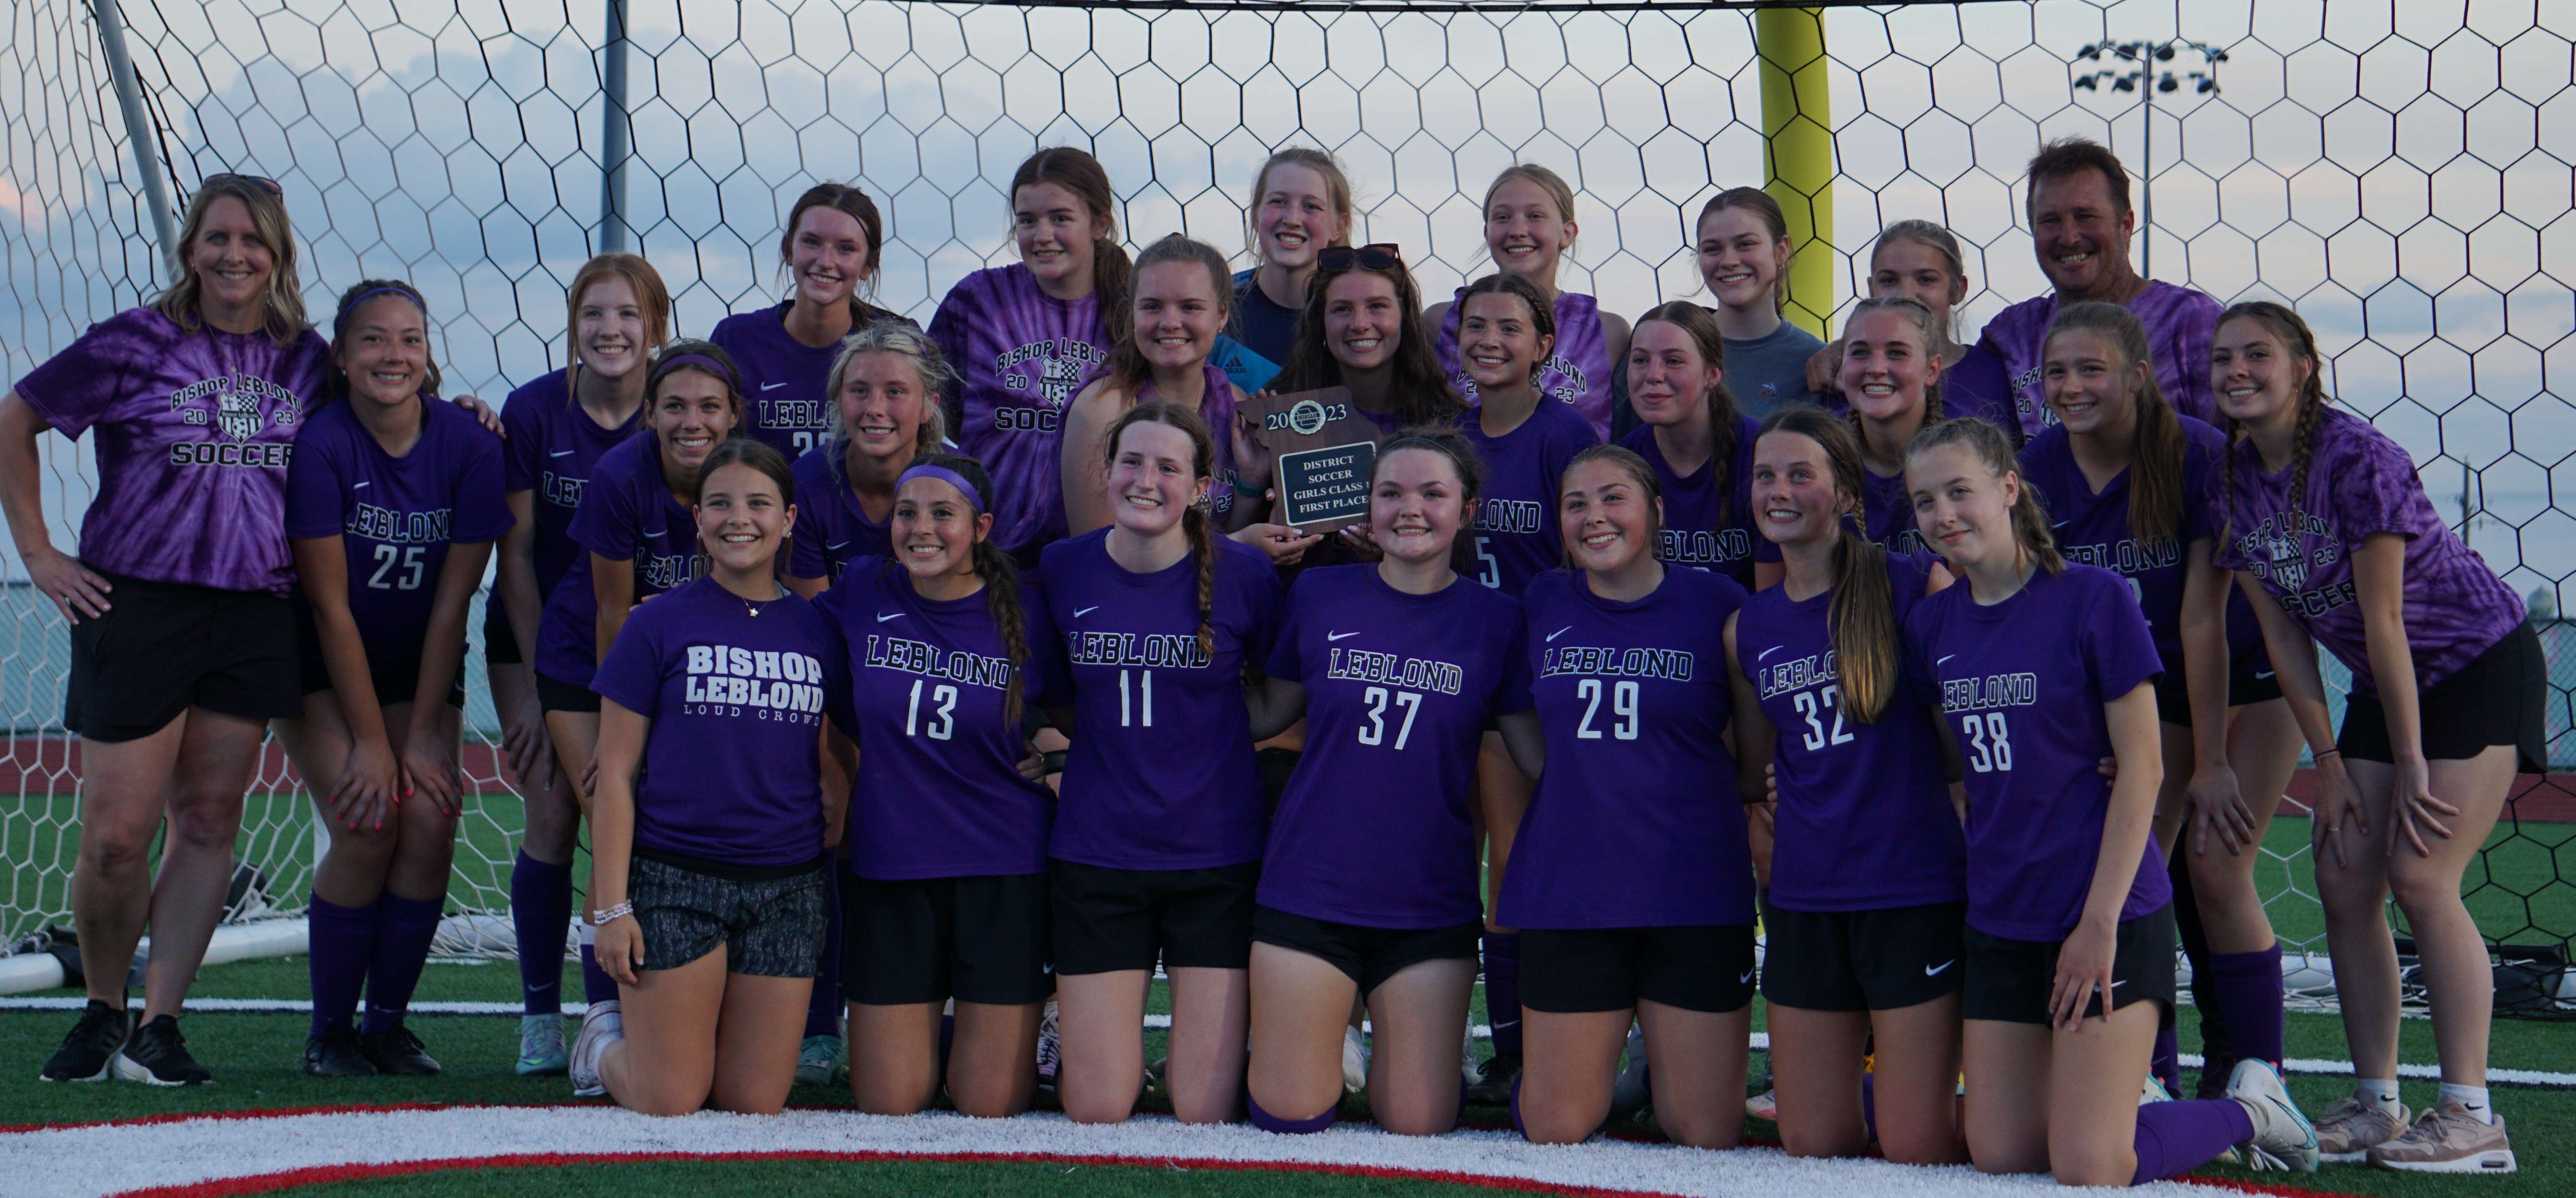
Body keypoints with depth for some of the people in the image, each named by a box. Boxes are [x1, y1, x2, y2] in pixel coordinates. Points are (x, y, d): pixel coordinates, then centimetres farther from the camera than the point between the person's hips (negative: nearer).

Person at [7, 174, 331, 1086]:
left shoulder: (308, 360, 9)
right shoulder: (136, 343, -1)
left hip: (256, 617, 3)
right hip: (136, 605, -3)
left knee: (208, 823, 2)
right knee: (115, 836, -4)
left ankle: (158, 1027, 9)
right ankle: (101, 1013, 17)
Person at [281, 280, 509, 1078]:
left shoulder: (468, 445, -13)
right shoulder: (319, 445, -19)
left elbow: (452, 604, -10)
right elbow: (330, 607, -17)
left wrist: (424, 737, -11)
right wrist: (371, 742, -17)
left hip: (422, 672, 3)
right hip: (322, 673, -3)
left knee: (430, 819, -15)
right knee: (366, 824, -18)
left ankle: (387, 1023, 0)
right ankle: (329, 1033, -3)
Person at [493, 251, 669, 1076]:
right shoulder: (534, 408, -10)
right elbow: (516, 554, -7)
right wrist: (537, 689, -9)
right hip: (536, 638, 0)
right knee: (554, 814, -8)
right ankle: (540, 1018, 0)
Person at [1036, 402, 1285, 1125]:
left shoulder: (1244, 574, -7)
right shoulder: (1061, 570, -1)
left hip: (1217, 857, -1)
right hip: (1097, 856, 1)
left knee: (1206, 1114, -2)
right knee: (1096, 1113, 1)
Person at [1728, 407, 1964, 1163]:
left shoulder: (1914, 585, -6)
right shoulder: (1748, 630, 9)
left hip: (1914, 891, -4)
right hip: (1804, 899, 5)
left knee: (1917, 1150, -3)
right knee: (1812, 1145, 7)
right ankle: (1879, 1082, 36)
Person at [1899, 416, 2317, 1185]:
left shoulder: (2094, 599, -11)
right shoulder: (1932, 624, 5)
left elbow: (2141, 770, -11)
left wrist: (2100, 922, -15)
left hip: (2107, 913, -6)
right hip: (1998, 920, 6)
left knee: (2089, 1171, -10)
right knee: (2000, 1156, 3)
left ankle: (2249, 1110, 15)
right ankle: (2123, 1098, 30)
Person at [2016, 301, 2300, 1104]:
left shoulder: (2197, 455, -26)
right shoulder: (2040, 470, -13)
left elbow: (2202, 617, -24)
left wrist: (2213, 762, -19)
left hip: (2249, 676, -4)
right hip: (2152, 687, 4)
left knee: (2215, 871, -13)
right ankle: (2148, 1072, 6)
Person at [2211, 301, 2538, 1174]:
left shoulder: (2357, 459, -25)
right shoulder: (2236, 483, -3)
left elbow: (2383, 620, -22)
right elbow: (2283, 634, 1)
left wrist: (2411, 765, -18)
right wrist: (2328, 764, -1)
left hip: (2482, 665, -7)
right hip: (2384, 683, 7)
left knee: (2421, 877, -16)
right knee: (2344, 877, -1)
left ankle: (2471, 1117, -10)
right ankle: (2375, 1103, 7)